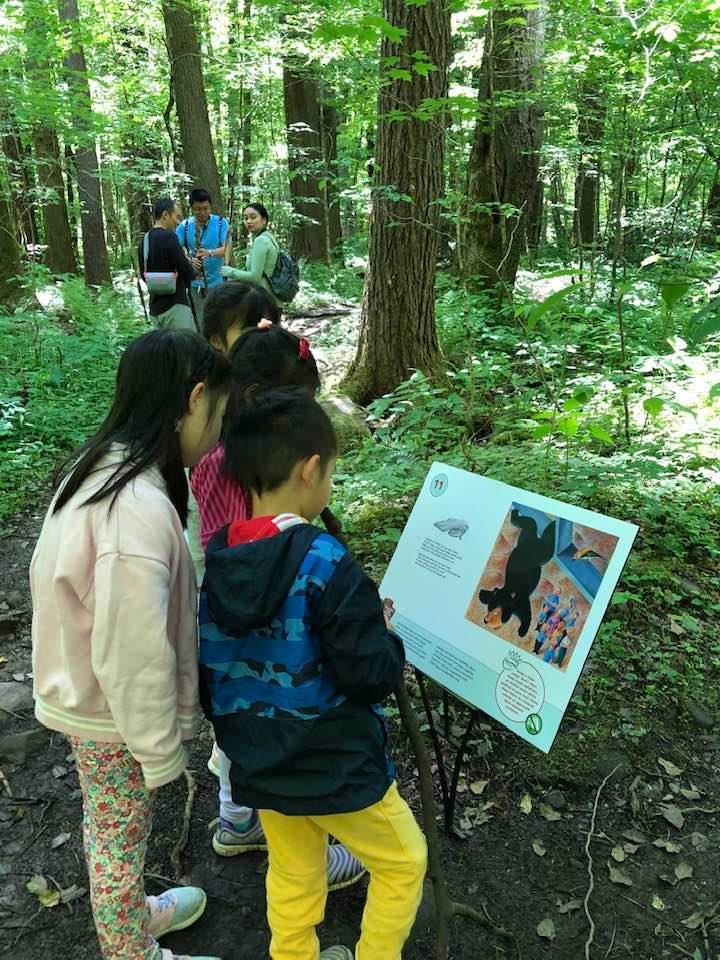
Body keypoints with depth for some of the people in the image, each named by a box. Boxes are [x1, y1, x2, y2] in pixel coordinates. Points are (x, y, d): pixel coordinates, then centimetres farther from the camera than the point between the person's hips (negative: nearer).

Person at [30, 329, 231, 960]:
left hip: (87, 693, 9)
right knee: (120, 839, 16)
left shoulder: (102, 470, -3)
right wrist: (161, 753, -16)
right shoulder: (139, 508, -34)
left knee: (110, 830, 28)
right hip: (116, 715, -8)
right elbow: (133, 655, -29)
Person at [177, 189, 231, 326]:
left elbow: (226, 249, -13)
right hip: (194, 283, 2)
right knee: (198, 323, 4)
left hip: (216, 282, -1)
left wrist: (210, 252, -34)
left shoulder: (221, 223, -2)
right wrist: (187, 260, -28)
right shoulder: (184, 226, 3)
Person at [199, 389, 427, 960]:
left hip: (259, 765, 6)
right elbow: (372, 674, -25)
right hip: (337, 768, -6)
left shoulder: (213, 564, -7)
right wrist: (390, 642, -4)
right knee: (403, 863, 20)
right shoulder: (325, 563, -27)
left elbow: (206, 672, 3)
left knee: (293, 880, 26)